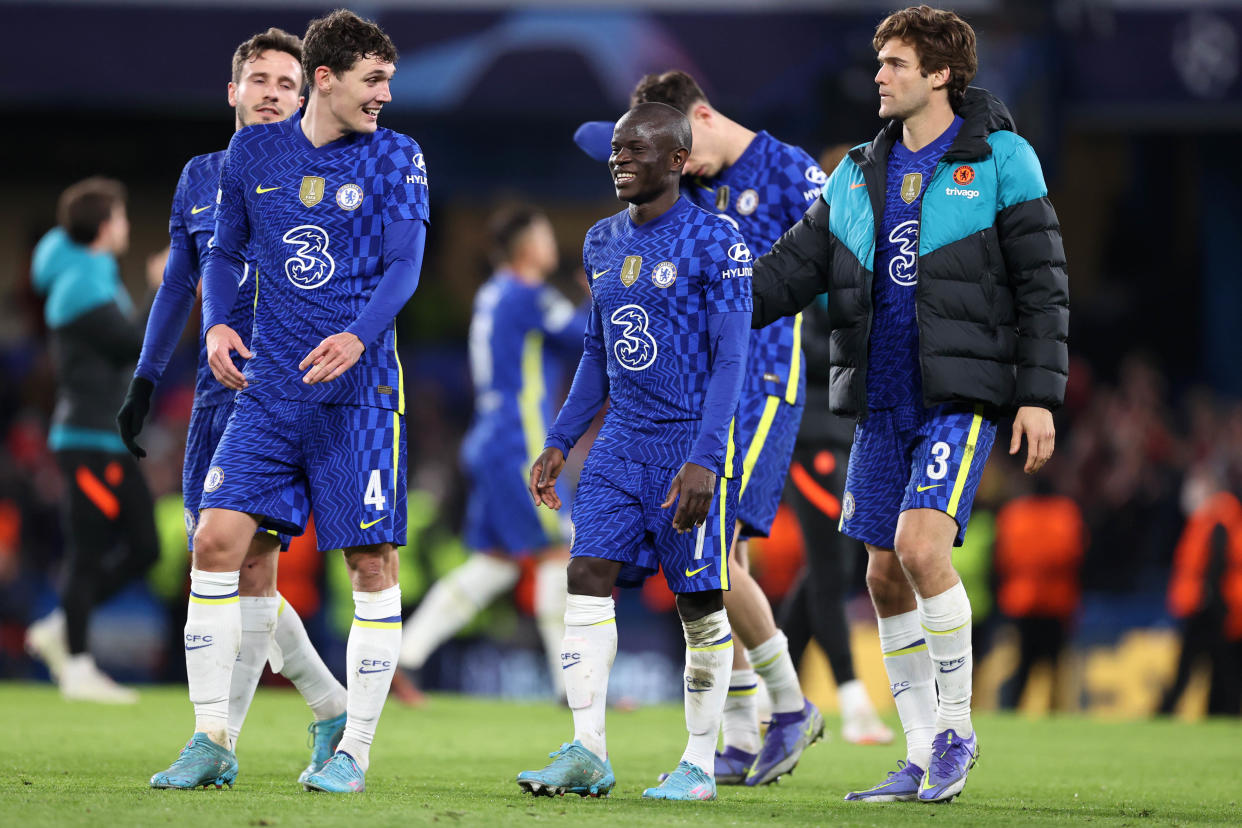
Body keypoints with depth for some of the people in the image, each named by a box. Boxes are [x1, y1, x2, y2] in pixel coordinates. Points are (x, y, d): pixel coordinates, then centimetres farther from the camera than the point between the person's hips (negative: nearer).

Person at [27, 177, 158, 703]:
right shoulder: (84, 288, -15)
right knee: (88, 555, -5)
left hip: (111, 442, 10)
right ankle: (76, 668, 1)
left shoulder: (93, 277, 16)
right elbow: (140, 345, -18)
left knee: (142, 548, 10)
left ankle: (58, 630, 16)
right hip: (90, 439, -10)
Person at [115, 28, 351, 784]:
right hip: (217, 388, 6)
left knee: (251, 558, -13)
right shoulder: (201, 178, 13)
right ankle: (333, 709, 19)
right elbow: (178, 287, 20)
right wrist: (145, 383, 16)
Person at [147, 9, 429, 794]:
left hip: (358, 390, -2)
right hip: (269, 389, 2)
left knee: (372, 560, -4)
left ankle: (354, 751, 6)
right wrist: (217, 323, 0)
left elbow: (404, 267, -7)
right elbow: (226, 252, 18)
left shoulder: (396, 157, 1)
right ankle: (212, 742, 0)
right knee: (218, 538, -8)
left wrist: (358, 335, -24)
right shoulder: (255, 151, 7)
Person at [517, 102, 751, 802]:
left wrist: (703, 459, -21)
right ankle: (587, 751, -7)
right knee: (589, 574, -7)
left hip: (693, 442, -6)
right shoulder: (603, 243, 12)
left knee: (701, 601, -1)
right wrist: (560, 442, 15)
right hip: (621, 442, 6)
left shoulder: (716, 243, -9)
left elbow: (730, 359, -13)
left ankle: (700, 764, 8)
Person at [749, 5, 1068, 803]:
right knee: (885, 576, 4)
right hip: (883, 400, 6)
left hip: (962, 397, -6)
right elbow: (793, 266, 12)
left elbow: (1042, 283, -3)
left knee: (920, 545, -21)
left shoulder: (1001, 161, -2)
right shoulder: (859, 174, 13)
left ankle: (957, 727, -5)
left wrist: (1041, 394, -9)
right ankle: (924, 757, 13)